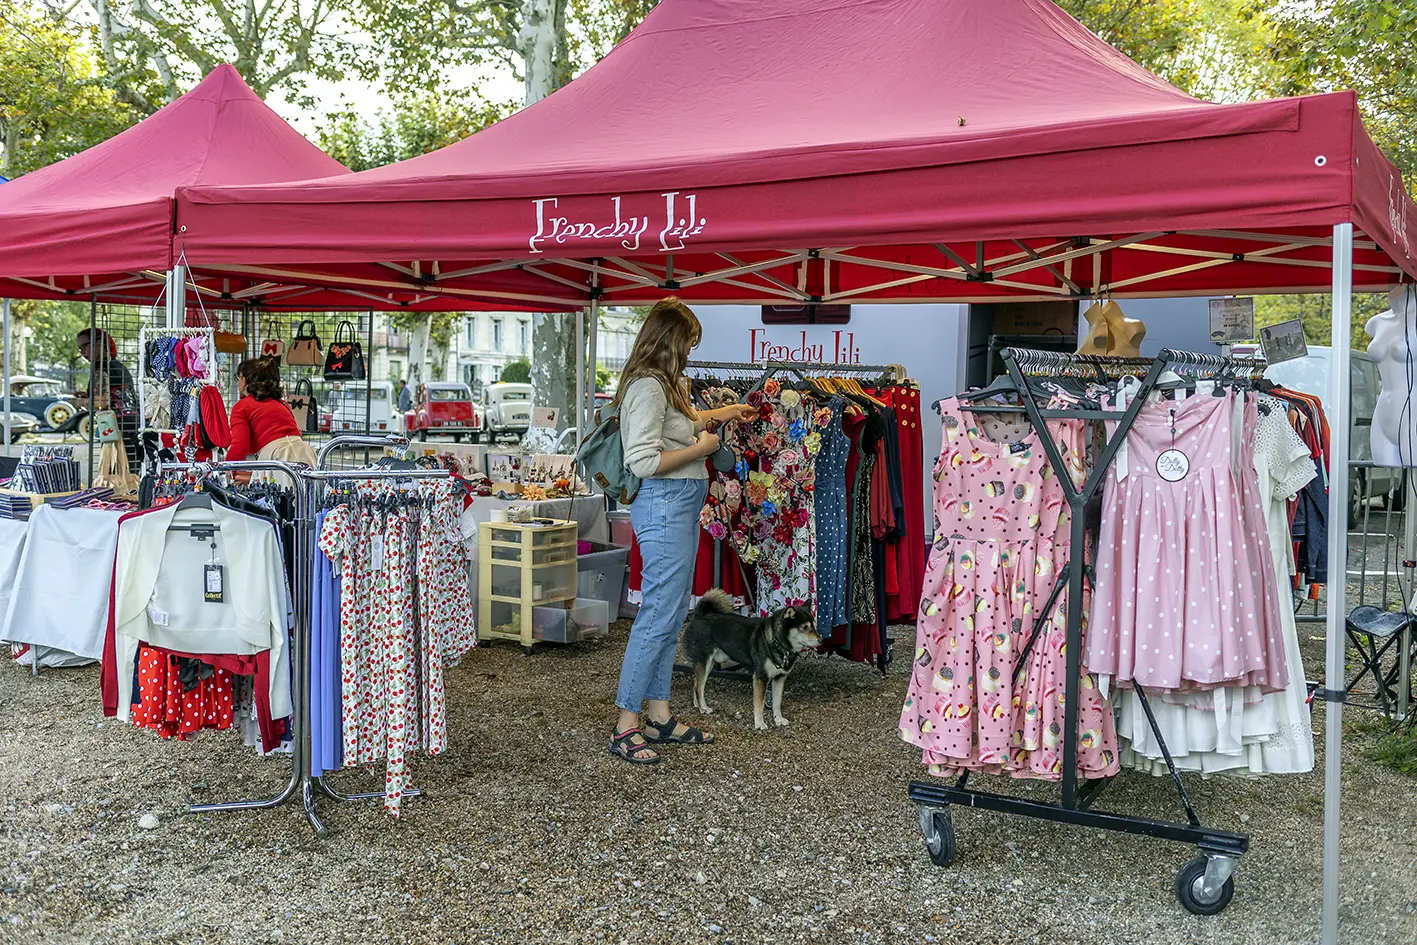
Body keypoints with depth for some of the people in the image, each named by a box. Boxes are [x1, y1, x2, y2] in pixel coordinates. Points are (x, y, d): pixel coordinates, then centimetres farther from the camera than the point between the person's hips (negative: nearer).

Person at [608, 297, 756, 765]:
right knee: (659, 614, -8)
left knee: (672, 612, 13)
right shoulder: (648, 386, -16)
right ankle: (626, 727, -1)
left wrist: (724, 413, 46)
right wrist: (701, 448, -12)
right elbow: (643, 462, -24)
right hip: (663, 504, -11)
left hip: (683, 506, 11)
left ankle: (658, 716, 21)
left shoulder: (664, 384, 16)